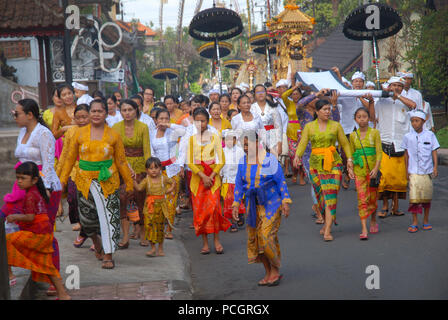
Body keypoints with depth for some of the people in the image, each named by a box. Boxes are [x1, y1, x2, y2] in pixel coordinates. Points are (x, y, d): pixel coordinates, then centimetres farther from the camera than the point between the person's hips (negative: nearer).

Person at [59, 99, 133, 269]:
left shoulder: (113, 135, 3)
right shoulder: (80, 133, 5)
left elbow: (121, 161, 8)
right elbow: (70, 158, 10)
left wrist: (129, 183, 9)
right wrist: (63, 179, 8)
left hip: (108, 181, -1)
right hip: (85, 181, 2)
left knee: (108, 216, -8)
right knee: (87, 217, 7)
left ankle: (108, 256, -2)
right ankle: (96, 242, 37)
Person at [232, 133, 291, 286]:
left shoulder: (269, 160, -10)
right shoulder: (243, 162, 3)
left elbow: (281, 181, -8)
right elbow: (239, 184, 8)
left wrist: (285, 202, -13)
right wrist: (236, 204, 2)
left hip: (271, 203, -5)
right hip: (253, 206, 5)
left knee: (266, 236, -14)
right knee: (255, 238, 4)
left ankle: (275, 270, 3)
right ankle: (268, 273, 15)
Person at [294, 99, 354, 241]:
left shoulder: (336, 126, 4)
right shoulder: (309, 127, 4)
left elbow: (345, 143, 10)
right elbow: (302, 144, -4)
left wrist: (349, 159, -2)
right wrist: (297, 156, -22)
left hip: (333, 164, -1)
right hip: (315, 164, 2)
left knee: (331, 196, -11)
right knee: (320, 196, 7)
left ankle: (327, 231, -13)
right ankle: (328, 221, 33)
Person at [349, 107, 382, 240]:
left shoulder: (375, 133, -1)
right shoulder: (353, 135, 6)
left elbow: (379, 152, -5)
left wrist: (376, 168, -16)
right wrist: (350, 170, 5)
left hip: (372, 169, -1)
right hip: (359, 170, 1)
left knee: (373, 198, 10)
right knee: (362, 199, -6)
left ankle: (373, 220, 37)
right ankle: (364, 229, -8)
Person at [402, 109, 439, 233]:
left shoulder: (430, 135, 0)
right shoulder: (407, 137, 0)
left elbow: (434, 152, 4)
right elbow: (406, 155, 8)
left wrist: (435, 167, -5)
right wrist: (407, 171, 8)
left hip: (427, 171, 1)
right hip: (414, 171, -1)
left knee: (427, 197, 7)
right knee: (414, 196, -8)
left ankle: (426, 221, 20)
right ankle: (414, 222, 0)